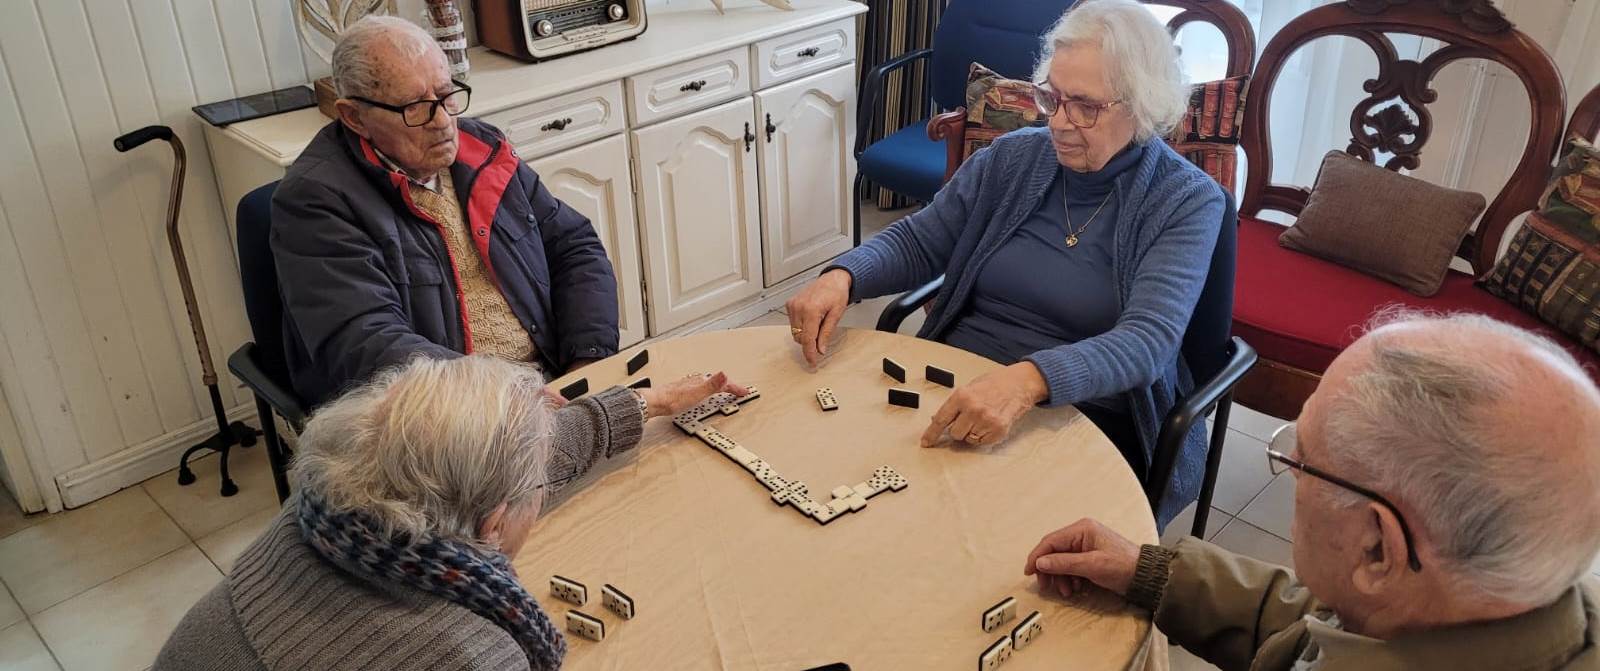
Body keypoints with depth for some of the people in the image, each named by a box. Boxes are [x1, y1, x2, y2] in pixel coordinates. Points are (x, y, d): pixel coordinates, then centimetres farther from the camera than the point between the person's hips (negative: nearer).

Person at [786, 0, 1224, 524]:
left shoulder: (1188, 202, -7)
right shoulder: (1013, 159, 6)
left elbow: (1148, 342, -20)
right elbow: (917, 241, 12)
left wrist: (1028, 380, -39)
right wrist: (842, 277, -11)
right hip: (953, 389, 4)